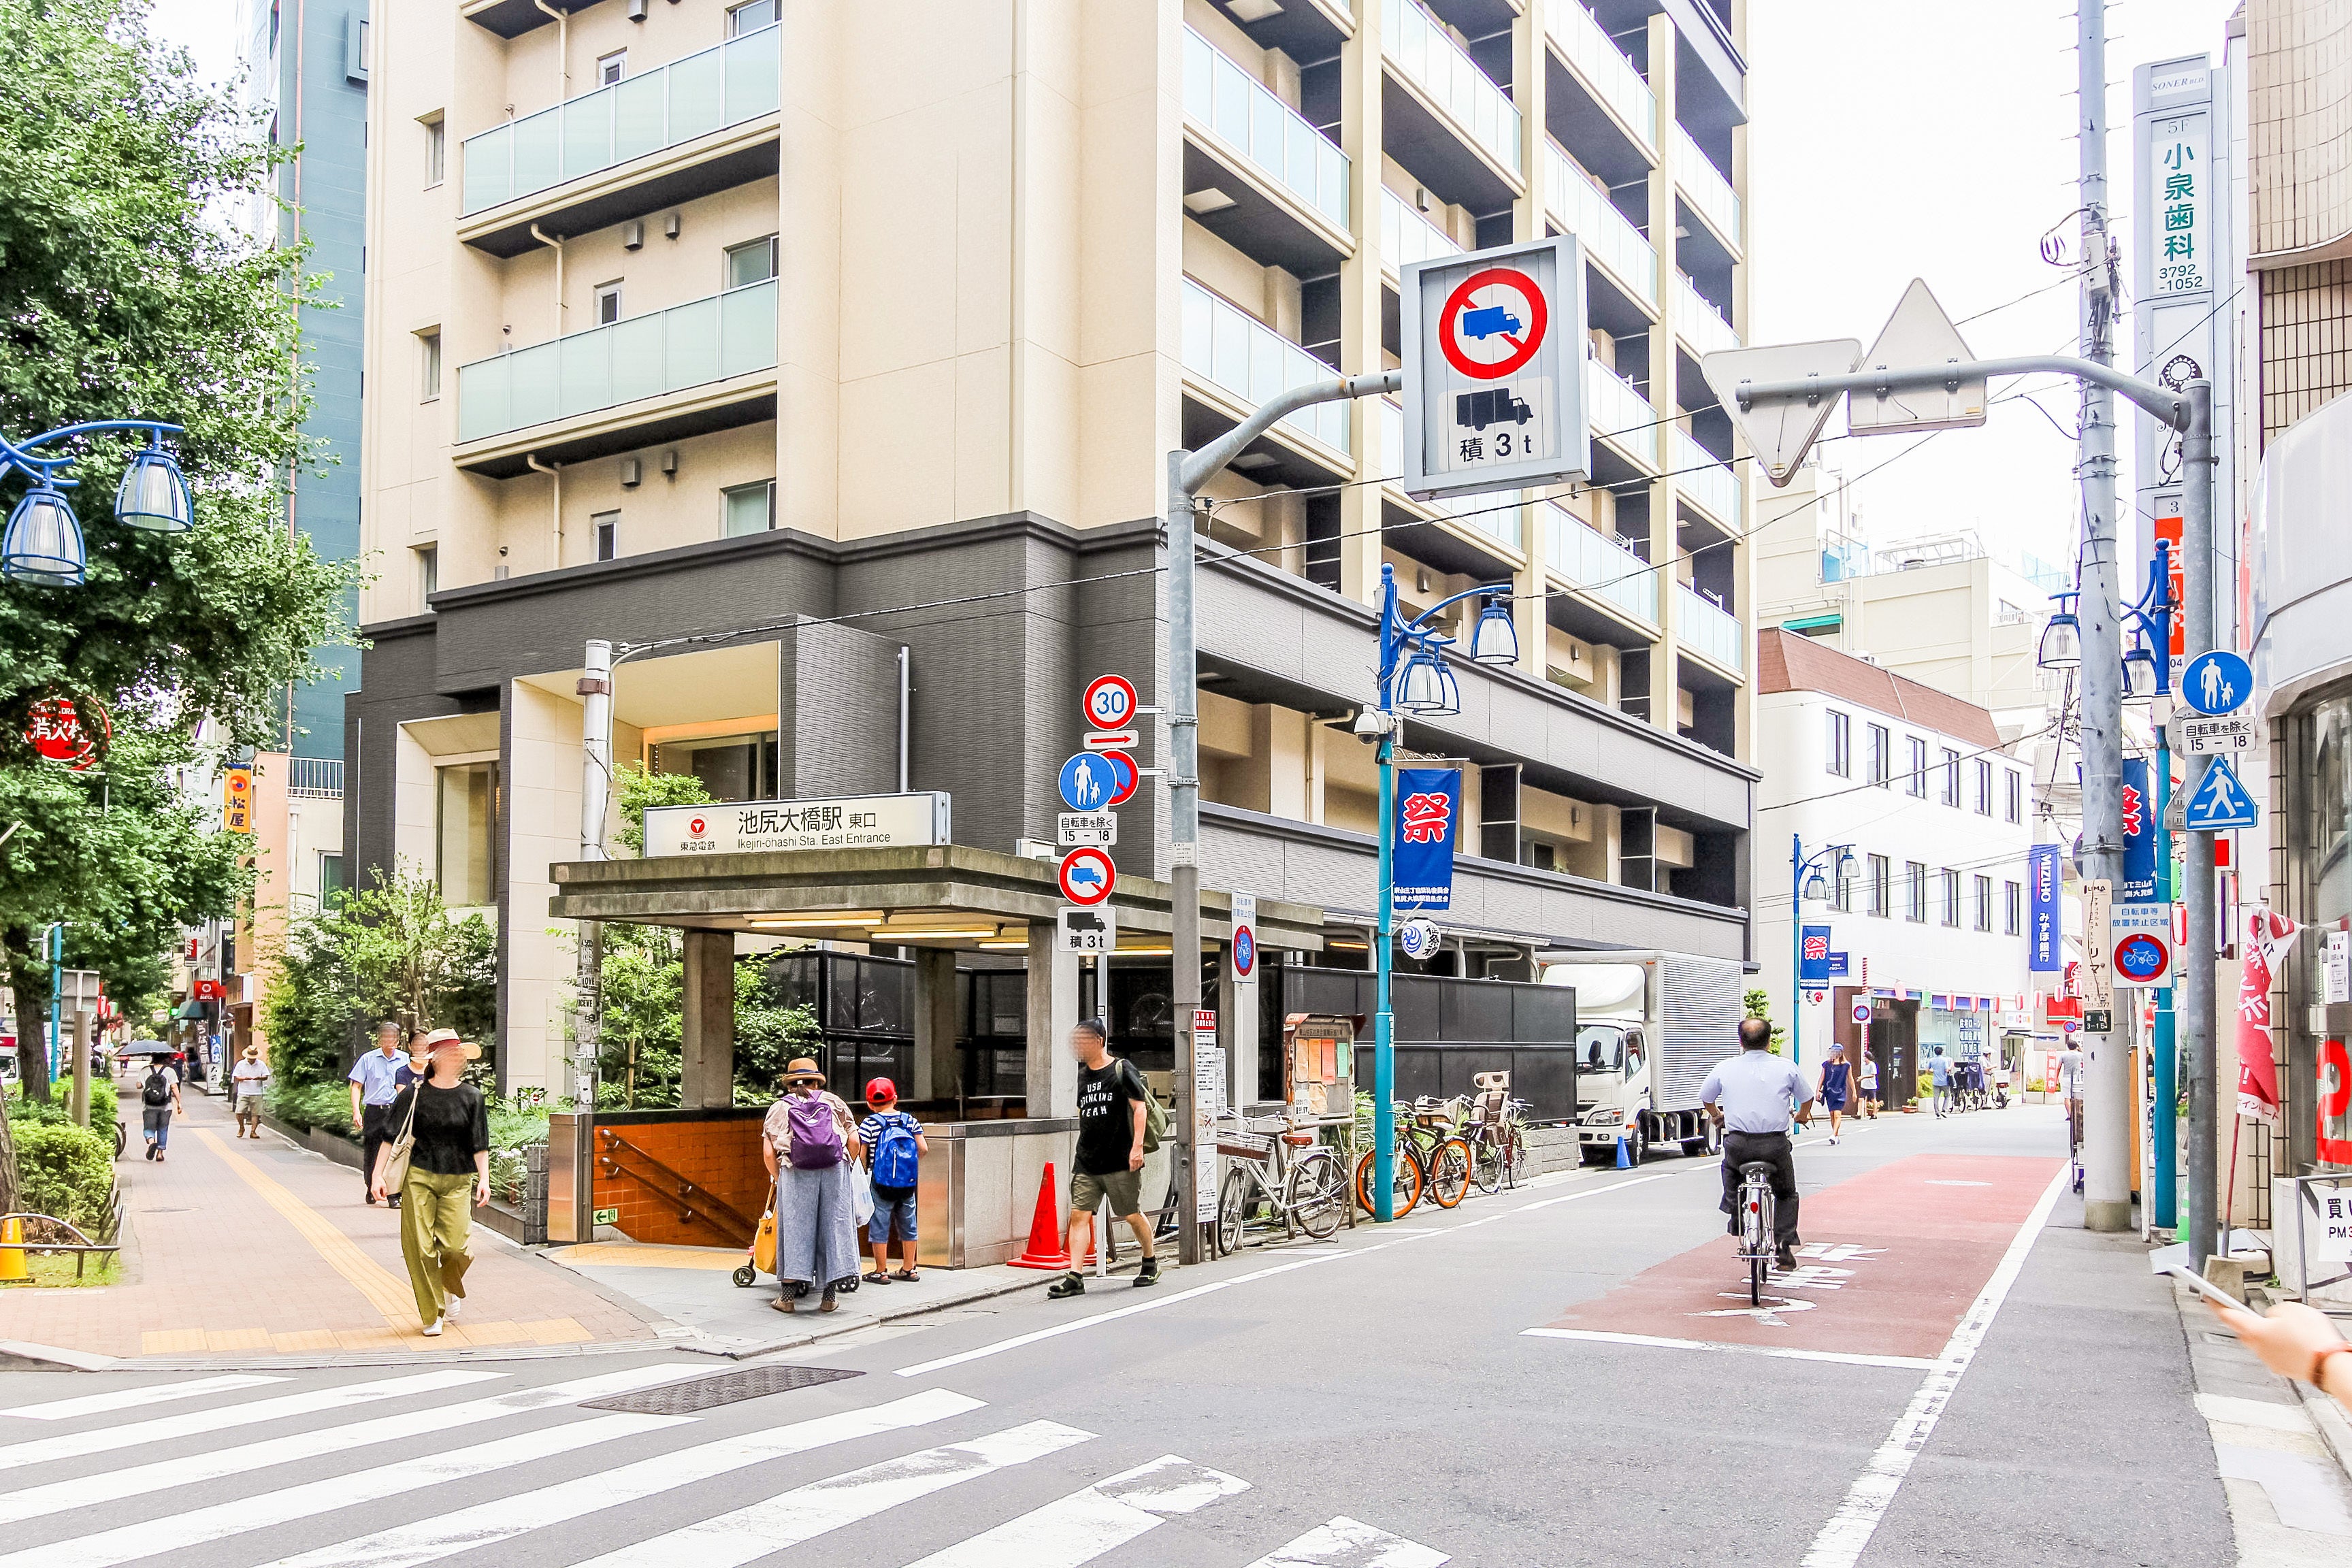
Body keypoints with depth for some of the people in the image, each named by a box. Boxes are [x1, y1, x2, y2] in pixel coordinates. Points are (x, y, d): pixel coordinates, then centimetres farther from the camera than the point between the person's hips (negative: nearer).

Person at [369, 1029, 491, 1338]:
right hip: (419, 1177, 0)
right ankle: (432, 1315, 11)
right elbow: (392, 1137, 2)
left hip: (457, 1179, 1)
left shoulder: (471, 1097, 3)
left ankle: (453, 1288, 26)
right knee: (419, 1246, -4)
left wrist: (484, 1179, -5)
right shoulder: (414, 1094, 0)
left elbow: (480, 1144, 4)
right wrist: (377, 1174, -5)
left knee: (454, 1244, -9)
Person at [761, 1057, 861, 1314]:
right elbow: (854, 1140, 10)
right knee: (834, 1225, 6)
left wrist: (778, 1179, 21)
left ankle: (787, 1295, 6)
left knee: (794, 1228, 5)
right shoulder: (833, 1101, 18)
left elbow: (768, 1153, 7)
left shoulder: (779, 1107, 15)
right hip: (835, 1170, 1)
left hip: (795, 1173, 0)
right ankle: (829, 1296, 8)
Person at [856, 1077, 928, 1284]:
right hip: (908, 1184, 4)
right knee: (908, 1226, 14)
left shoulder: (870, 1123, -7)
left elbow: (860, 1153, -10)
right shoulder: (910, 1121, 2)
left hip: (880, 1184, -4)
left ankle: (881, 1272, 8)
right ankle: (909, 1269, 21)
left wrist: (865, 1173, 6)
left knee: (879, 1228, 4)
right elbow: (923, 1149, -1)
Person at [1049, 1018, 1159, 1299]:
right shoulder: (1081, 1074, 13)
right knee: (1079, 1215, -6)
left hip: (1121, 1161, -5)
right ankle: (1074, 1277, -8)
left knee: (1133, 1215, 6)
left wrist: (1137, 1146, -17)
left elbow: (1140, 1107, -9)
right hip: (1086, 1162, 5)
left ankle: (1150, 1262, 28)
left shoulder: (1122, 1070, -5)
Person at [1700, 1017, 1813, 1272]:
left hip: (1739, 1143, 0)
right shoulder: (1786, 1067, 2)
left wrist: (1717, 1116, 40)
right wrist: (1802, 1115, 40)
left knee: (1730, 1167, 35)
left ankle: (1735, 1217, 32)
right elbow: (1807, 1099, 17)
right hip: (1776, 1144, 0)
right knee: (1786, 1194, 22)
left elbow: (1705, 1098, 18)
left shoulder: (1725, 1068, 2)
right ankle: (1786, 1247, 11)